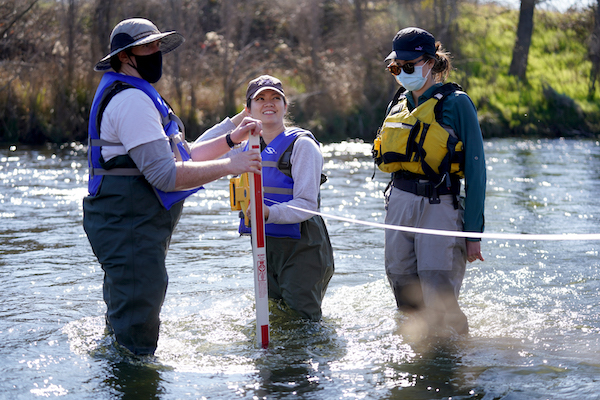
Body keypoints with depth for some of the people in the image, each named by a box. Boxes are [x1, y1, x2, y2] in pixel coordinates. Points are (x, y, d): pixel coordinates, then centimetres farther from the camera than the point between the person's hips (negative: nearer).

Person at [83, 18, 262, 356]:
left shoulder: (138, 96, 21)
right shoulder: (132, 100, -16)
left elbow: (182, 155, 22)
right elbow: (165, 175, -24)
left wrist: (232, 139, 12)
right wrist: (230, 166, -19)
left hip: (132, 228, 12)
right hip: (130, 229, -12)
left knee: (123, 327, 22)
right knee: (136, 340, -11)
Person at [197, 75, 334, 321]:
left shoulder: (301, 144, -7)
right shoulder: (247, 146, 13)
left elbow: (307, 205, -15)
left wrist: (268, 213, -33)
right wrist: (237, 119, 11)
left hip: (300, 248, -6)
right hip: (263, 249, 6)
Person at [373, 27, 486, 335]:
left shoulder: (455, 103, -6)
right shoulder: (399, 104, 14)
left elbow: (475, 169, -8)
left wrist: (473, 232, -13)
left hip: (439, 206, -6)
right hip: (399, 204, 6)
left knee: (439, 302, -11)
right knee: (406, 295, 9)